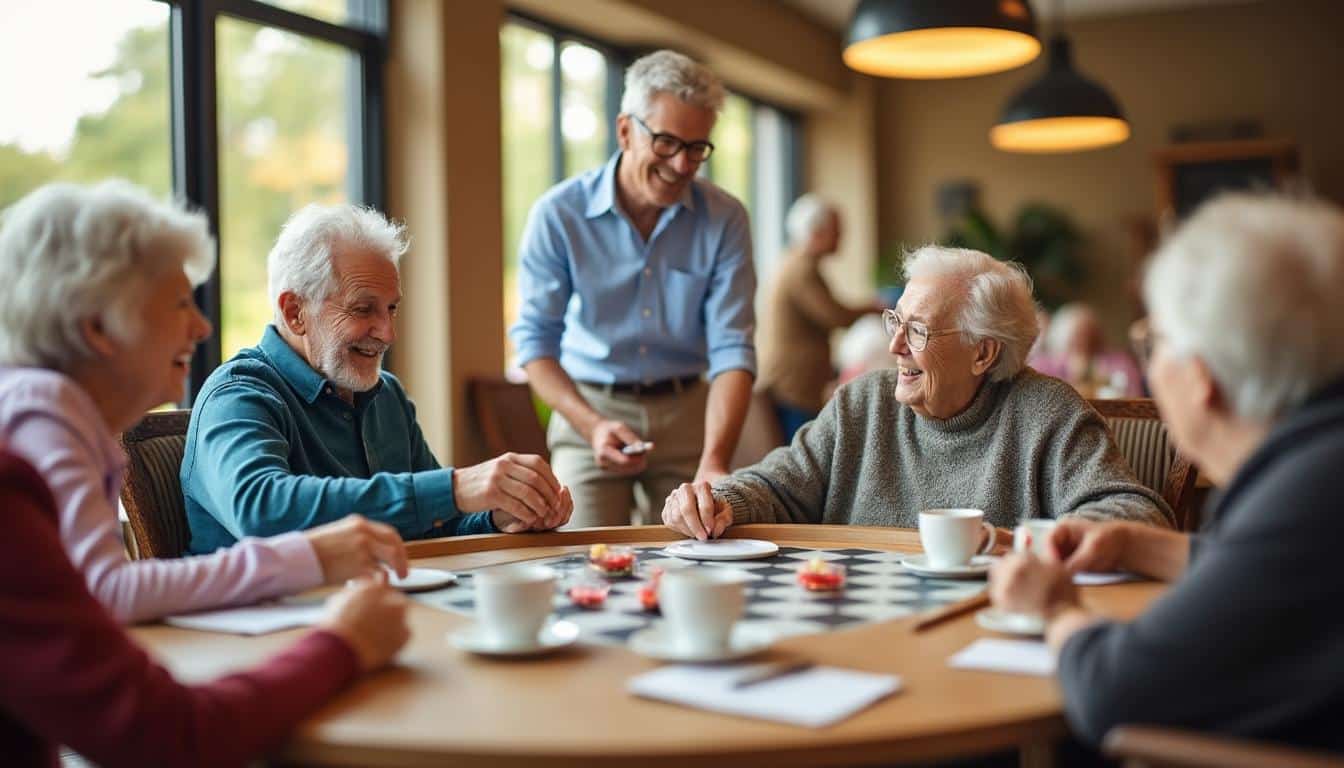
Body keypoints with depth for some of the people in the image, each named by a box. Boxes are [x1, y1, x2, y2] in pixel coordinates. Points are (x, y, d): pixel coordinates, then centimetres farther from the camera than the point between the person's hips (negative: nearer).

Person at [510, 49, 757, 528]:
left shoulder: (724, 220, -7)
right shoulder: (558, 214, -9)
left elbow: (731, 349, -12)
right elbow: (535, 339, -6)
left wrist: (714, 462, -27)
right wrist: (592, 425, -21)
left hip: (685, 413, 2)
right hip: (588, 410, -1)